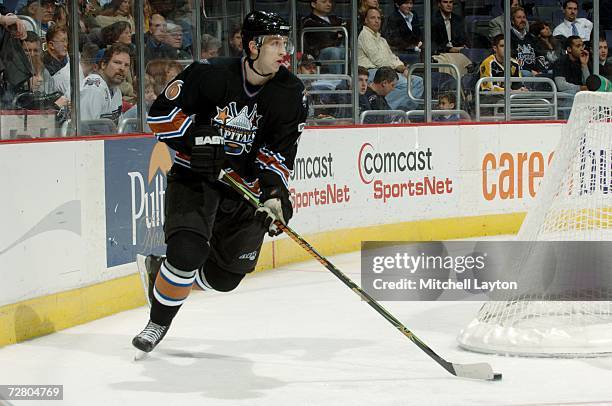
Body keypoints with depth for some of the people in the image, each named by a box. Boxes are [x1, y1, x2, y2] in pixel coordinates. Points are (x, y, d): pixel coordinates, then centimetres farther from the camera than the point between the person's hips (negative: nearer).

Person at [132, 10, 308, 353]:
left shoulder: (291, 93, -7)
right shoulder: (211, 76, -16)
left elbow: (280, 151, -7)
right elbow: (161, 112, -11)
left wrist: (274, 191, -23)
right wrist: (196, 139, -24)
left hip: (245, 186, 4)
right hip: (195, 177, -4)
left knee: (225, 276, 3)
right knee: (188, 250, -25)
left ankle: (162, 270, 31)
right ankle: (158, 324, -2)